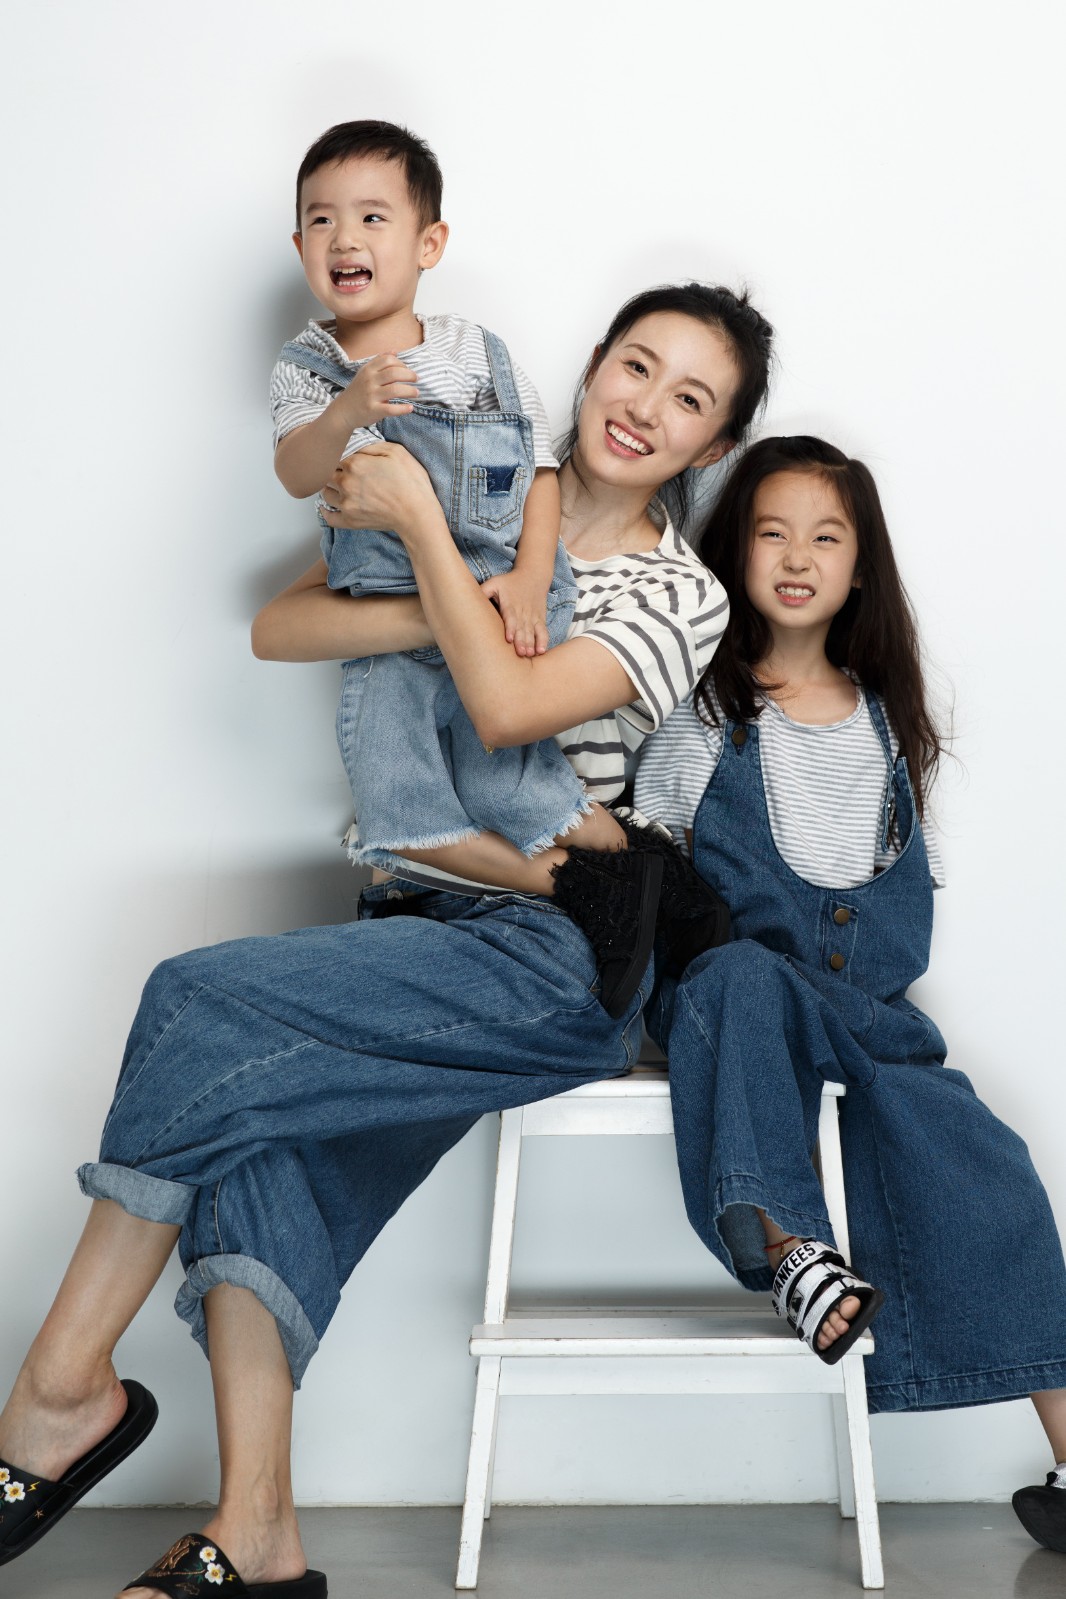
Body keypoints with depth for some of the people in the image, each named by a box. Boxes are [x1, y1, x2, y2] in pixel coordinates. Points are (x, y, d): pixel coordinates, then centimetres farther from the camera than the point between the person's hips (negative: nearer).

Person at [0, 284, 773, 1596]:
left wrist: (420, 525, -11)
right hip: (411, 923, 5)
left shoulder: (681, 595, 1)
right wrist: (439, 612, -12)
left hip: (552, 958, -5)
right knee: (256, 1132, -23)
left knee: (200, 1002, -23)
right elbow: (277, 627, 3)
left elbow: (508, 706, -17)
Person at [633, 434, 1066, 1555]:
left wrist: (883, 981, 4)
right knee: (745, 971, -38)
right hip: (732, 993, -2)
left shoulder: (887, 718, 16)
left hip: (870, 1006, 3)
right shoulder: (705, 712, 6)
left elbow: (914, 884, 19)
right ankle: (783, 1240, -39)